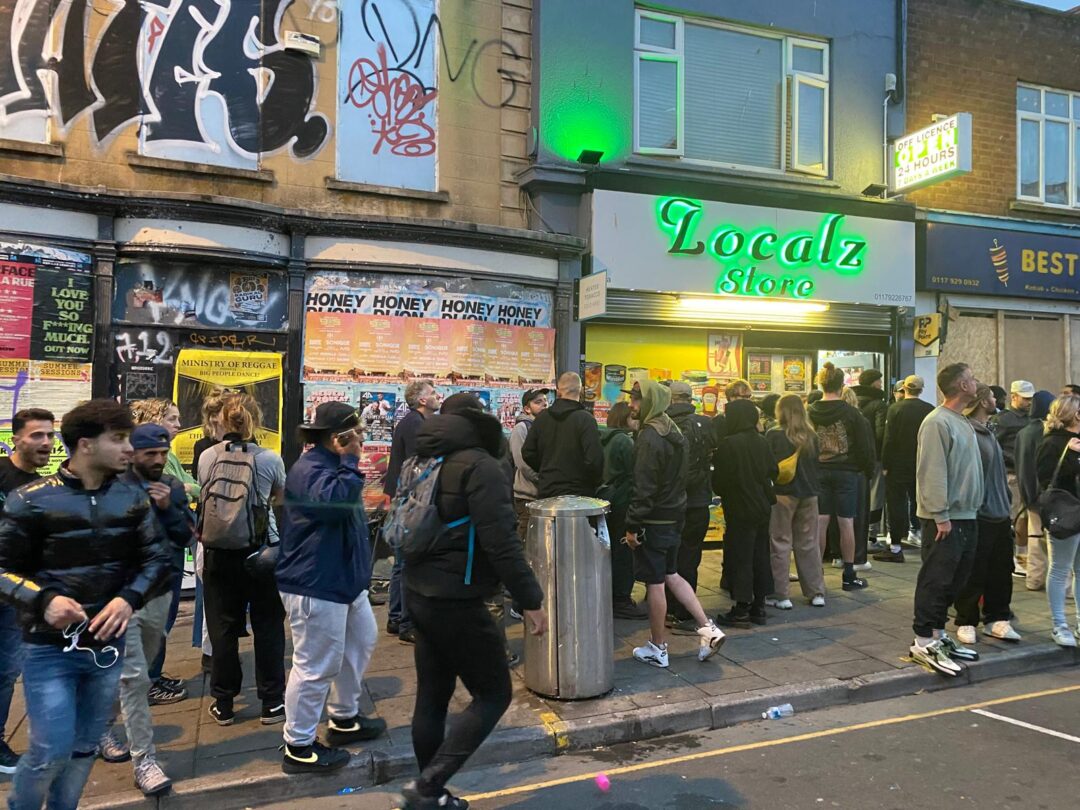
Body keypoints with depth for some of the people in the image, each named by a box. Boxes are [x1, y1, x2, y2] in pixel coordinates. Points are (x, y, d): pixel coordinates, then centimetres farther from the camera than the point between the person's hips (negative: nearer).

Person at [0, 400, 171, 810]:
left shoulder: (132, 498, 0)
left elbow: (157, 558, 3)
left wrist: (130, 598, -15)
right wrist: (43, 600, -23)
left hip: (108, 644, 4)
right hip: (49, 647, -4)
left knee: (85, 747, 15)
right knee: (51, 749, -2)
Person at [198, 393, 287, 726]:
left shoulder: (207, 457, -6)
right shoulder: (270, 459, -10)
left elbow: (204, 496, 12)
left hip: (219, 551, 2)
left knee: (223, 628, 13)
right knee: (268, 627, 10)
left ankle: (223, 704, 23)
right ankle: (271, 703, 17)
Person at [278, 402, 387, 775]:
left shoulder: (330, 464, 15)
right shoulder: (310, 469, -19)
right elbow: (337, 500, -36)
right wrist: (350, 462, -27)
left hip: (344, 578, 11)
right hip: (315, 585, -11)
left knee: (362, 641, 21)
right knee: (316, 666, -3)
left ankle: (344, 719, 36)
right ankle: (299, 748, 12)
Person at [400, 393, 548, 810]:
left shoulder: (425, 462, 12)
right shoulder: (480, 466, -16)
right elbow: (500, 542, -23)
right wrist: (531, 599, -18)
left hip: (421, 594, 9)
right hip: (457, 600, -9)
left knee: (432, 697, 15)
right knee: (493, 694, 2)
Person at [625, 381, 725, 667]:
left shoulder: (649, 437, -19)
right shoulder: (674, 432, 10)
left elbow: (644, 487, -22)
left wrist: (632, 525, -17)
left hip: (654, 521, -9)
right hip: (674, 515, 9)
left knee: (655, 583, 2)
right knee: (671, 575, 20)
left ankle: (657, 649, 14)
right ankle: (707, 628, 16)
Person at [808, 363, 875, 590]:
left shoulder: (810, 413, -2)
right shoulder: (851, 413, -10)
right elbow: (864, 445, -6)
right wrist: (868, 469, 8)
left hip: (818, 472, 3)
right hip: (846, 472, -3)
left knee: (820, 523, 7)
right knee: (846, 524, 4)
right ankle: (849, 576, 11)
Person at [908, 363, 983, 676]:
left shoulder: (963, 422, 15)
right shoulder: (938, 422, -15)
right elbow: (932, 473, -20)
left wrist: (968, 512, 16)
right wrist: (941, 516, -21)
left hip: (966, 517, 10)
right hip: (944, 520, -10)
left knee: (954, 580, 14)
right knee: (936, 579, -5)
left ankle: (937, 635, 24)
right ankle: (923, 642, 3)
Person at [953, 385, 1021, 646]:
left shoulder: (989, 433, 16)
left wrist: (1006, 505, 18)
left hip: (1000, 516, 9)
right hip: (978, 516, -9)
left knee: (1001, 572, 14)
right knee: (973, 574, 1)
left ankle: (996, 619, 26)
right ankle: (966, 622, 13)